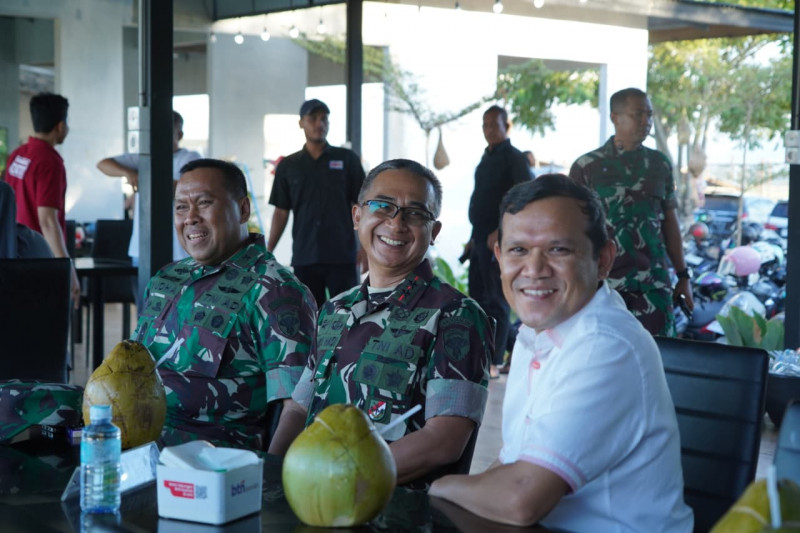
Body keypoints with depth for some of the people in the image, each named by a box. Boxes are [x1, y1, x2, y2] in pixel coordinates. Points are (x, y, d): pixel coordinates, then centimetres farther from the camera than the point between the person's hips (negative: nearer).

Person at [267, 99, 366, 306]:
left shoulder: (347, 159, 4)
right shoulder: (288, 166, 9)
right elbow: (281, 213, 10)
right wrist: (268, 252, 3)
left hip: (342, 257, -2)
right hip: (304, 258, 2)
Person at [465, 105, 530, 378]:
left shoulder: (514, 158, -8)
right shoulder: (487, 158, 17)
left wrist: (500, 232, -21)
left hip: (498, 240, -9)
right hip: (481, 239, 9)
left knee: (496, 301, -5)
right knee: (477, 296, 12)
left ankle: (494, 362, 0)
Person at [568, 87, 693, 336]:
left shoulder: (660, 164, 10)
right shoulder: (586, 167, 0)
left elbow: (670, 223, 15)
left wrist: (683, 276, 14)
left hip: (654, 284, 2)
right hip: (602, 285, -2)